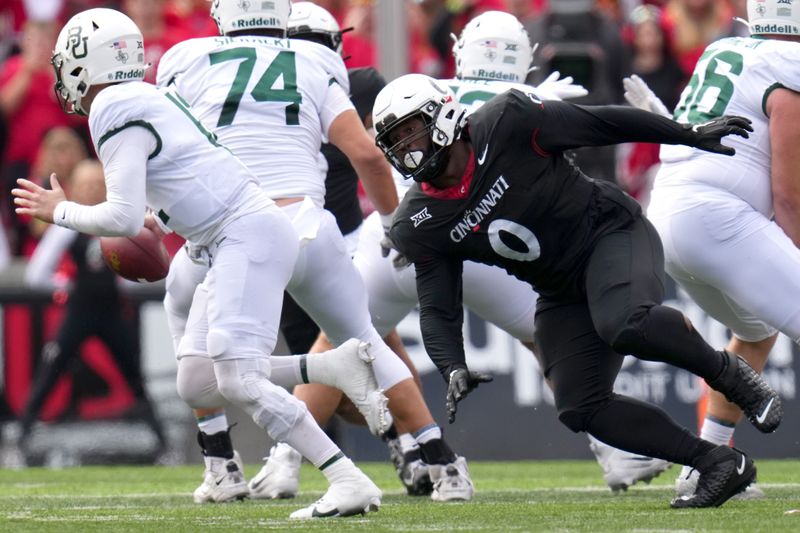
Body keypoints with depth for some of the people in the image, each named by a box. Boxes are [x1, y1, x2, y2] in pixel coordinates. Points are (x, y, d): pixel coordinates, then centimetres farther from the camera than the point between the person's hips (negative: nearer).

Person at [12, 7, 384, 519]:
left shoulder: (116, 114, -11)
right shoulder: (148, 99, 18)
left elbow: (124, 218, -16)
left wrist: (61, 212, -1)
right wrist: (156, 221, 23)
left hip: (250, 233, -10)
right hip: (246, 233, 10)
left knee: (238, 380, -16)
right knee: (198, 384, 6)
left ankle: (350, 482, -19)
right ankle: (338, 366, 2)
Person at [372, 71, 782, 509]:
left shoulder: (505, 124, -19)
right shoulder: (420, 226, -6)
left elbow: (600, 124, -10)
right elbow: (439, 312, -3)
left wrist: (692, 135, -4)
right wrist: (454, 371, -23)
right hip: (562, 295, 6)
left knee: (623, 325, -36)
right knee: (579, 408, -9)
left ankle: (726, 372, -10)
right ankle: (717, 464, -3)